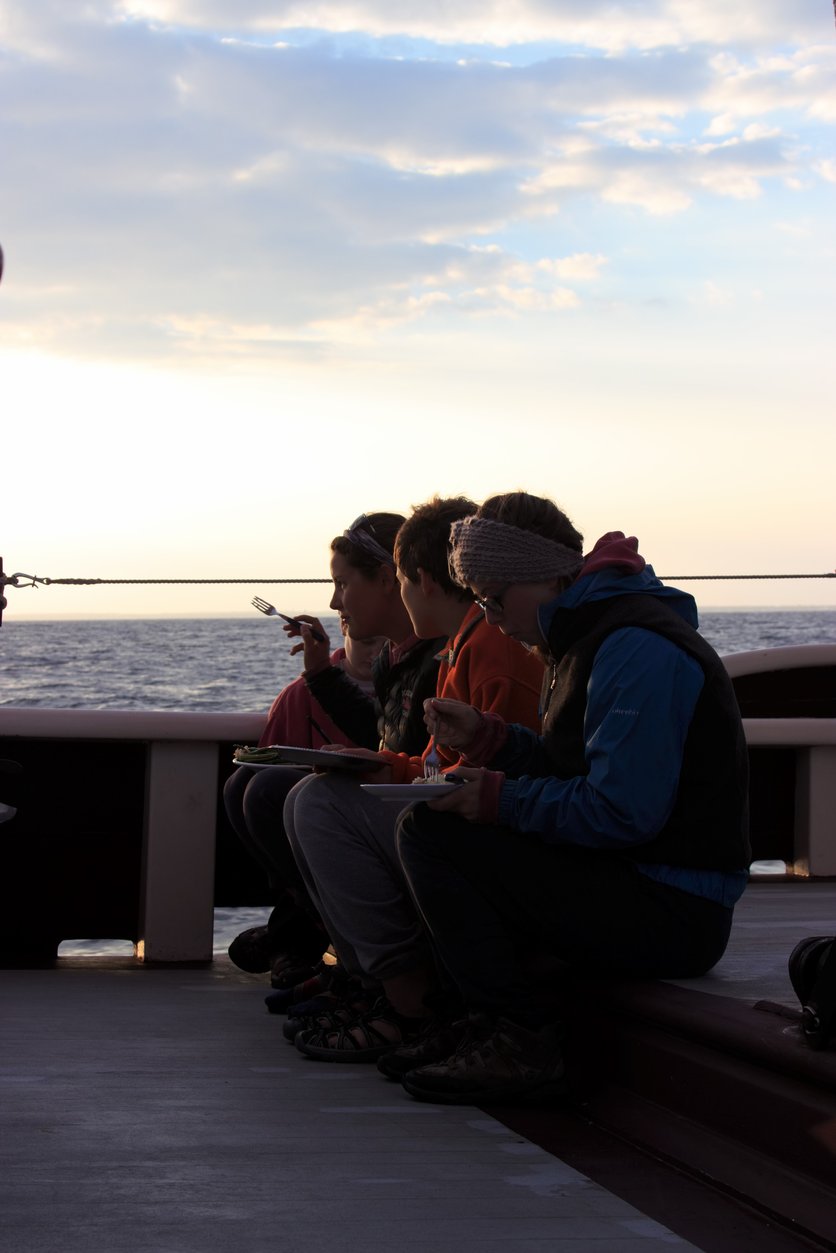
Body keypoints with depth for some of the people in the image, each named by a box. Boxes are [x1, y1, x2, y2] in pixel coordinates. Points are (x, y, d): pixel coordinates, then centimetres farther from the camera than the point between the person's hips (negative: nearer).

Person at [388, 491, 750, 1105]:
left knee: (429, 830, -13)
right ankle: (486, 1026, 13)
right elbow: (576, 770, 20)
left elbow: (621, 812, -24)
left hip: (674, 915, -11)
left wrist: (501, 799, -15)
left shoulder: (640, 649, -19)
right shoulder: (590, 633, 14)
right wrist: (485, 736, 7)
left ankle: (520, 1041, -8)